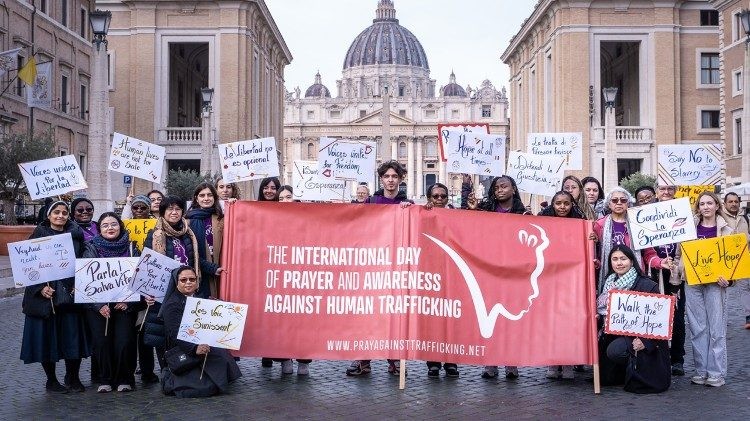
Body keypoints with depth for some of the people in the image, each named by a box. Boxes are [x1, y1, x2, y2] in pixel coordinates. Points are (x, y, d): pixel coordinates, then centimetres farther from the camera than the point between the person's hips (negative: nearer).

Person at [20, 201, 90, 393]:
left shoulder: (76, 235, 8)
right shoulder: (39, 235, 1)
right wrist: (41, 287, -15)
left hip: (70, 293, 2)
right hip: (44, 294, -2)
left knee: (73, 337, 2)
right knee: (47, 336, 2)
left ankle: (73, 377, 17)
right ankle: (51, 380, 16)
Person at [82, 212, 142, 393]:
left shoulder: (131, 248, 6)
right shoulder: (92, 249, 4)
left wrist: (128, 301, -9)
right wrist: (99, 305, -13)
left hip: (125, 305, 0)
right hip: (98, 305, 0)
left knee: (124, 341, -12)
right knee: (101, 342, -10)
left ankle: (125, 379, 7)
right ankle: (105, 379, 8)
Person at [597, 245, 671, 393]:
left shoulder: (646, 285, -11)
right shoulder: (609, 284, 8)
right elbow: (603, 311, 15)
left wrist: (646, 341, -23)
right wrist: (598, 318, -9)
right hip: (616, 334, 5)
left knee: (615, 350, -31)